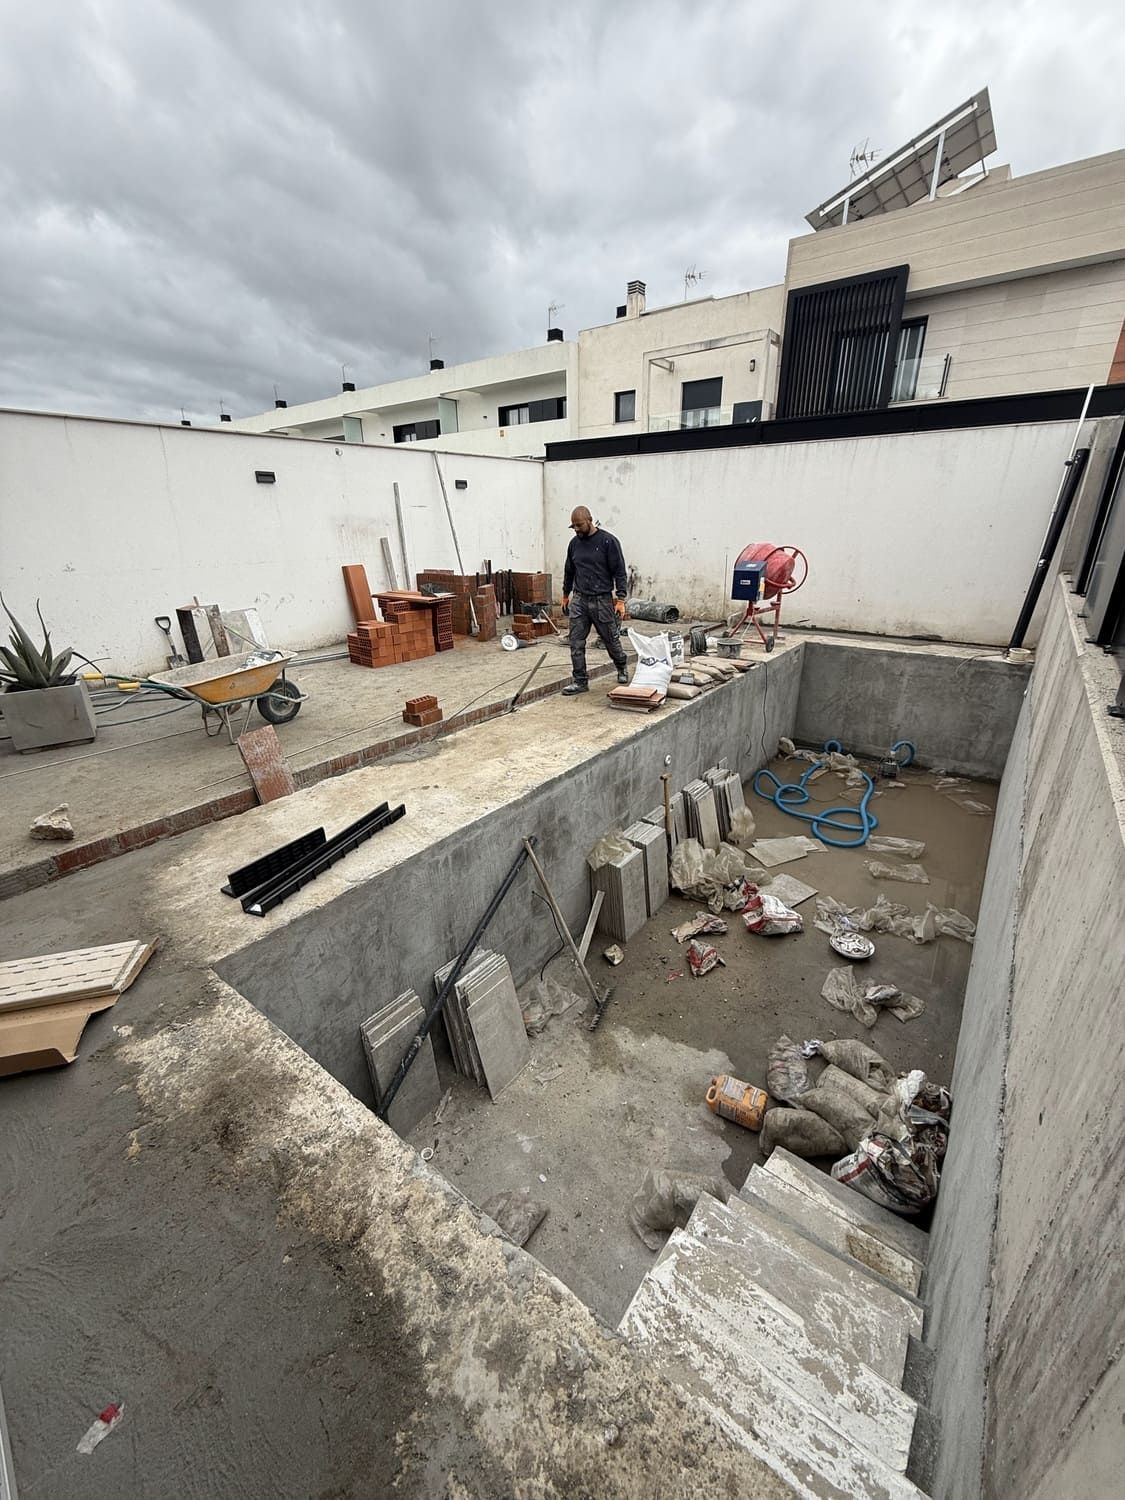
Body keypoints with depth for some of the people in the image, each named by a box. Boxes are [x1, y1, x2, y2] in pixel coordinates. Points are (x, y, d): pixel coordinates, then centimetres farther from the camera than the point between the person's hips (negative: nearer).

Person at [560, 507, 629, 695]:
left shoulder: (608, 541, -8)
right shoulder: (574, 543, 8)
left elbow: (619, 572, -8)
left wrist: (621, 599, -13)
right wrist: (566, 595, 25)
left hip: (602, 600, -4)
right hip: (578, 600, 4)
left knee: (611, 639, 9)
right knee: (576, 643, -2)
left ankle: (621, 668, 36)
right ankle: (580, 681, 6)